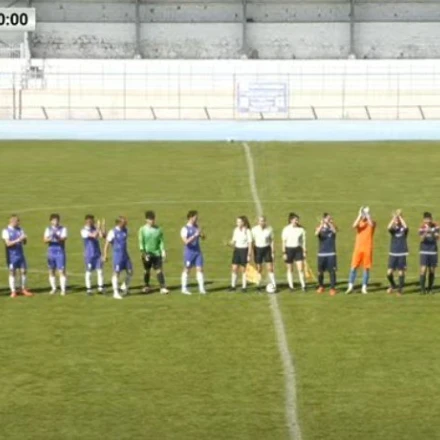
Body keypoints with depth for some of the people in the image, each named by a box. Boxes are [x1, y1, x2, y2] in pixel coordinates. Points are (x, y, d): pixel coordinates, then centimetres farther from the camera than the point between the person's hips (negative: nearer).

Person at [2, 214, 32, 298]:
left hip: (20, 254, 5)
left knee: (23, 271, 3)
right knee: (12, 273, 0)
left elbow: (24, 243, 8)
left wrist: (24, 239, -16)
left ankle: (24, 289, 13)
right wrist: (18, 240, -26)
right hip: (12, 255, -4)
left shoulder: (20, 229, 8)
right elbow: (8, 243, -16)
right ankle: (13, 291, 5)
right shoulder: (6, 231, -7)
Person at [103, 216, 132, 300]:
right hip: (117, 255, -6)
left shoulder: (125, 230, 5)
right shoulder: (113, 232, -13)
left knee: (130, 271, 4)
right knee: (116, 273, 0)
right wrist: (105, 255, -11)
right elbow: (107, 244, -10)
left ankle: (124, 287, 25)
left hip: (125, 254, 6)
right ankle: (116, 293, 7)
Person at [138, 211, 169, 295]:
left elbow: (161, 241, 4)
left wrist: (163, 251, -7)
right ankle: (146, 286, 29)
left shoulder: (158, 229, 1)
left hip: (157, 254, 1)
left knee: (159, 270, -6)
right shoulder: (143, 230, -4)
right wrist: (143, 253, -14)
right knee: (147, 271, 12)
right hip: (147, 254, -1)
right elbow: (141, 243, -6)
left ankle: (163, 288, -8)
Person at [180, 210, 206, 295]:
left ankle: (201, 288, 0)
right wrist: (195, 235, -26)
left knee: (199, 269, -1)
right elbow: (186, 241, -20)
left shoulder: (197, 227, 9)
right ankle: (184, 289, 11)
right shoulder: (185, 229, -9)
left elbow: (203, 238, 13)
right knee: (186, 270, 4)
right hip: (189, 252, -5)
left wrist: (201, 232, -8)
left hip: (198, 251, 5)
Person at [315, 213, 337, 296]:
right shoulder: (320, 228, 2)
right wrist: (322, 224, -35)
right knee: (320, 271, 9)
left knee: (332, 271, -8)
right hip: (321, 253, 1)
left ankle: (333, 288, -4)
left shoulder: (332, 227, 2)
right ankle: (321, 287, 28)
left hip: (331, 253, -1)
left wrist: (329, 223, -34)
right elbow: (316, 233, -20)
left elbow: (335, 231, -22)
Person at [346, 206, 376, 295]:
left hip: (367, 248, -1)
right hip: (358, 247, 1)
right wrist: (360, 215, -21)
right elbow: (354, 226, -17)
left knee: (366, 268, 1)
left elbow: (371, 224, -23)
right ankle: (350, 286, 1)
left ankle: (364, 287, 7)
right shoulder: (359, 222, 6)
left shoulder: (372, 222, 2)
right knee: (354, 267, -3)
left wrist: (367, 214, -22)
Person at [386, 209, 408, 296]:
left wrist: (400, 216, -19)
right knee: (389, 273, -4)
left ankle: (400, 289, 14)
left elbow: (405, 227, -24)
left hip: (402, 254, -1)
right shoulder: (393, 229, 5)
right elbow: (389, 227, -19)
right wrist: (394, 217, -20)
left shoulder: (404, 229, 1)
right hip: (393, 253, 1)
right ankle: (393, 285, 22)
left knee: (401, 272, 1)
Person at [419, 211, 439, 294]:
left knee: (432, 270, 6)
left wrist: (435, 234, -27)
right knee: (423, 269, -11)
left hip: (433, 251, 2)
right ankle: (422, 289, -9)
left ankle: (430, 289, 17)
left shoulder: (435, 226, -1)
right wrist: (425, 233, -35)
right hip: (424, 251, -2)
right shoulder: (422, 228, -7)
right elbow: (421, 239, -17)